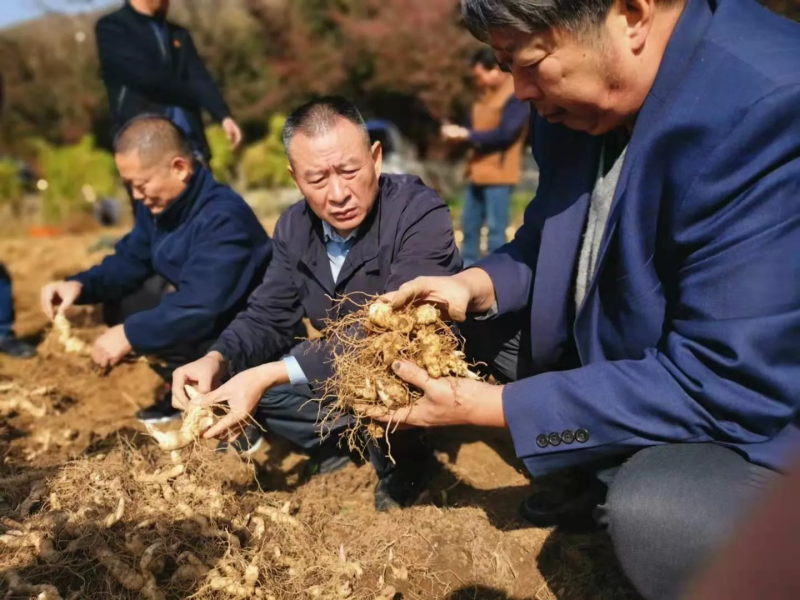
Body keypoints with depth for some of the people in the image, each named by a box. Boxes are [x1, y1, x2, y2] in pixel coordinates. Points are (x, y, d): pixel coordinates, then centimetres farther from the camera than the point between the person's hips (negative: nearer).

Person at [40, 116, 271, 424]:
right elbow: (130, 260, 9)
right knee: (119, 307, -1)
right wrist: (80, 285, -9)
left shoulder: (223, 218, -30)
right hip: (201, 315, 9)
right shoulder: (158, 204, -2)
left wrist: (130, 335, -26)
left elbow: (199, 308, -35)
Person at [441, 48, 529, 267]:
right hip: (478, 172, 9)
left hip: (499, 174, -9)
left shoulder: (517, 96, -12)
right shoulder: (485, 94, 16)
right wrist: (459, 134, -4)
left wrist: (466, 134, -18)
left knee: (496, 228, -4)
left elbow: (504, 134, -20)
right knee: (469, 224, 12)